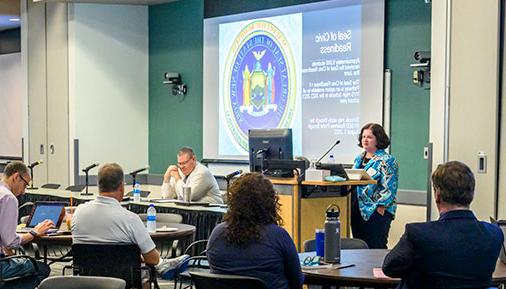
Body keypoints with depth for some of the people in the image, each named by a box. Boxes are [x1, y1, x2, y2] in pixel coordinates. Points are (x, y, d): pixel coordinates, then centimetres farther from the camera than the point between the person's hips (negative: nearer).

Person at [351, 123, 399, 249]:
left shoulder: (387, 161, -8)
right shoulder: (358, 159, 16)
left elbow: (389, 189, -14)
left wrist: (380, 209, -19)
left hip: (376, 212, -8)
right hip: (357, 210, 8)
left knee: (376, 248, -6)